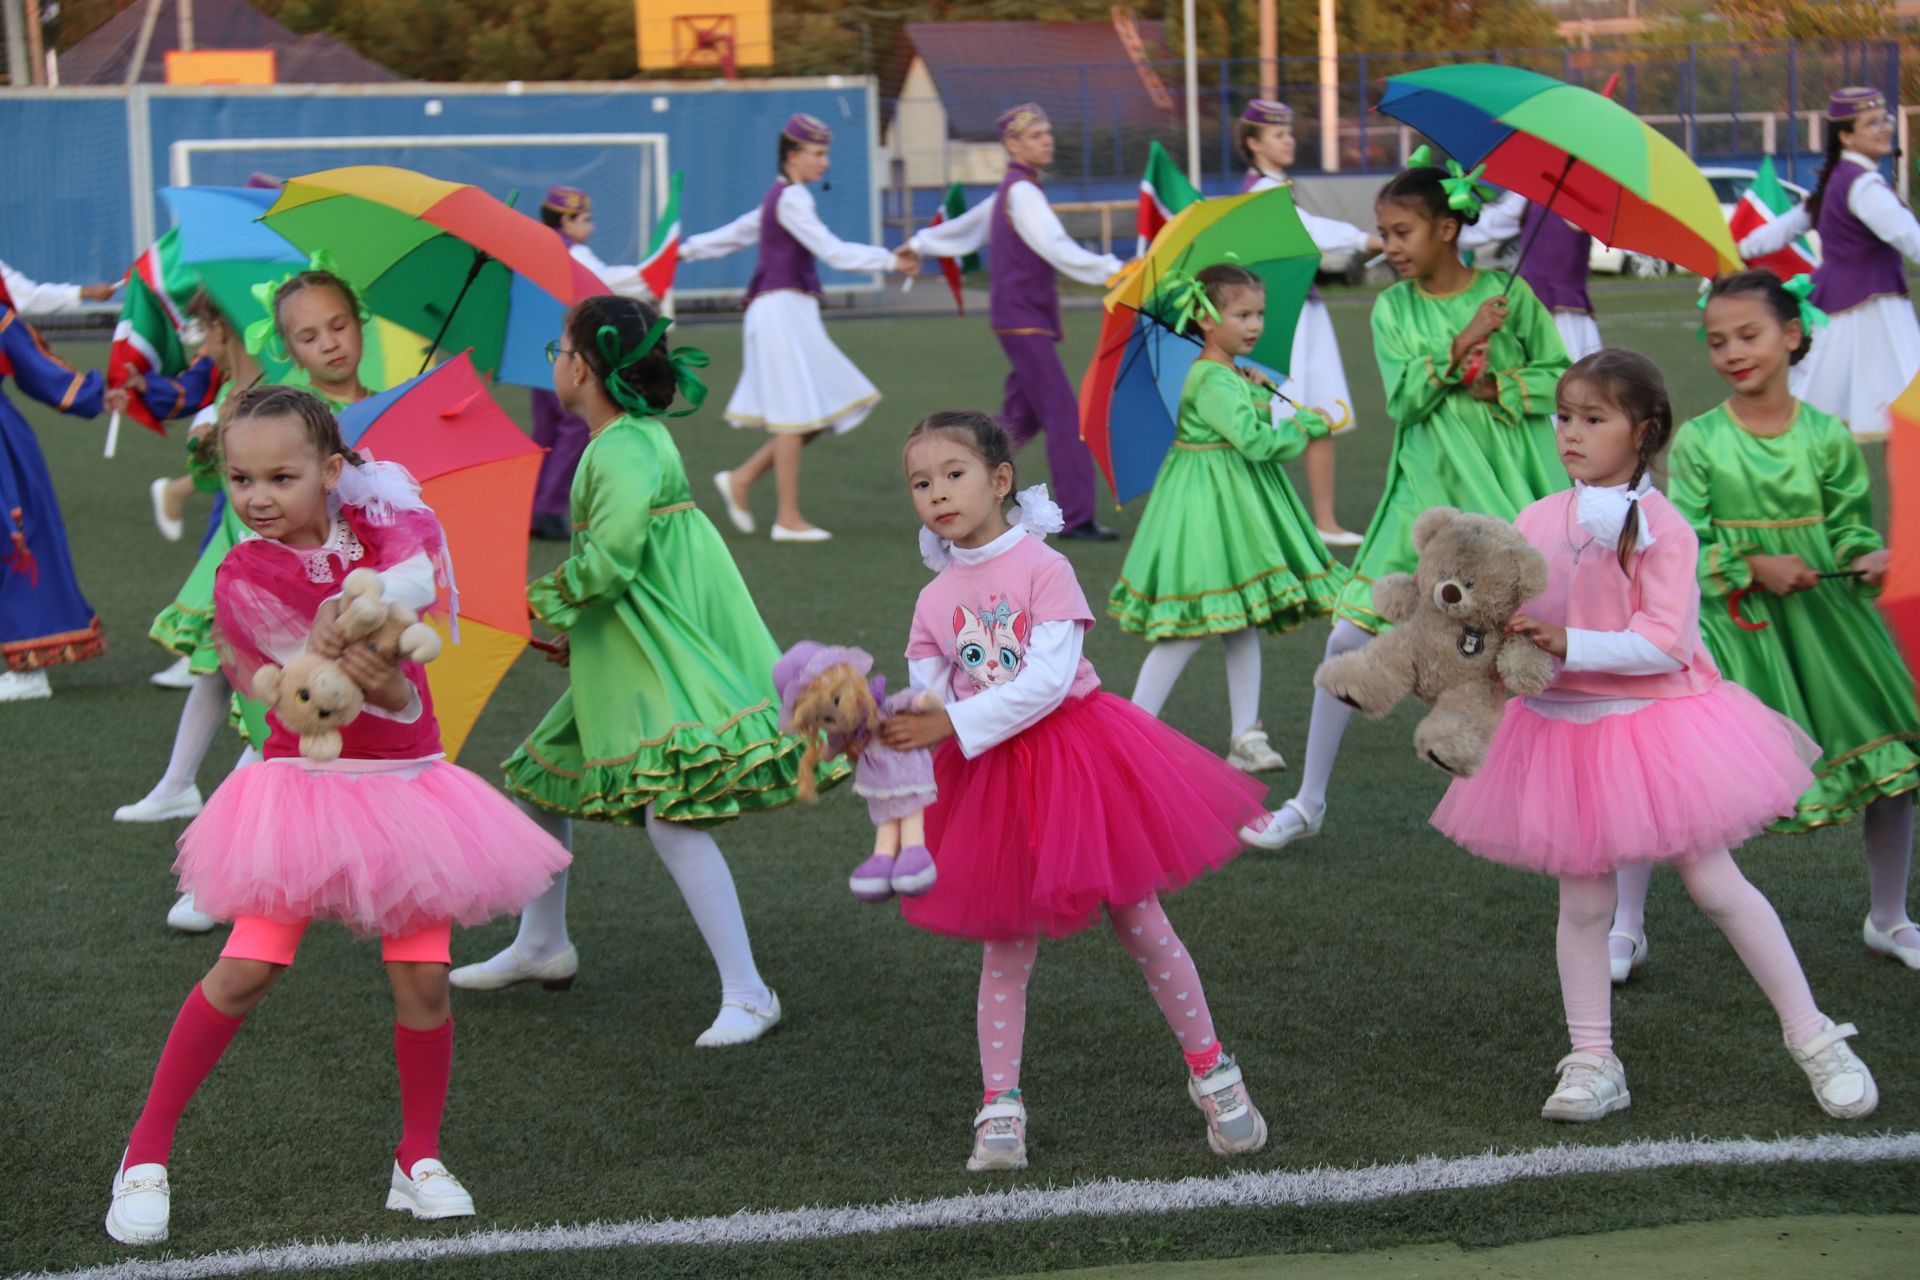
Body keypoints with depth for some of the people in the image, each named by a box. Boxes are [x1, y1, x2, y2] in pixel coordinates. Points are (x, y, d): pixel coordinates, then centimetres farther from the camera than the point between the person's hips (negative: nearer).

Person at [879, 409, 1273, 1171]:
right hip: (991, 781, 4)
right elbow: (930, 699, -1)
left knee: (1141, 925, 5)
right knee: (1005, 948, 6)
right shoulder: (935, 601, 4)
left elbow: (1048, 680, -20)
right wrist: (892, 728, -22)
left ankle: (1212, 1071, 18)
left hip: (1074, 757, -4)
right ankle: (1000, 1108, 13)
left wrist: (955, 724, -25)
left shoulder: (1043, 567, -11)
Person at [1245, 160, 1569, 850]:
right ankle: (1309, 800, 6)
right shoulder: (1392, 308, 3)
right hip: (1423, 493, 2)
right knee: (1350, 636, -4)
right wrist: (1460, 345, -17)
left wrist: (1496, 386, -14)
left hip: (1504, 490, -2)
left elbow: (1560, 375, 0)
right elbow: (1404, 399, -7)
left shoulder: (1508, 293, -3)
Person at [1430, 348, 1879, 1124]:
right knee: (1583, 900, 7)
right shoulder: (1536, 522, 2)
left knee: (1714, 883, 1)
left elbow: (1665, 644, -19)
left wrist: (1570, 646, -27)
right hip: (1563, 726, 4)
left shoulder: (1663, 528, -12)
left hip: (1654, 722, -4)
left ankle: (1813, 1038, 14)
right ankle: (1592, 1063, 16)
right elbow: (1506, 612, 8)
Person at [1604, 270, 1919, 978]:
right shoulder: (1698, 440, -6)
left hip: (1819, 614, 2)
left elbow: (1850, 526, 2)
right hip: (1724, 623, -2)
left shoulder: (1828, 436, -2)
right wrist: (1753, 567, -20)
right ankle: (1625, 929, 6)